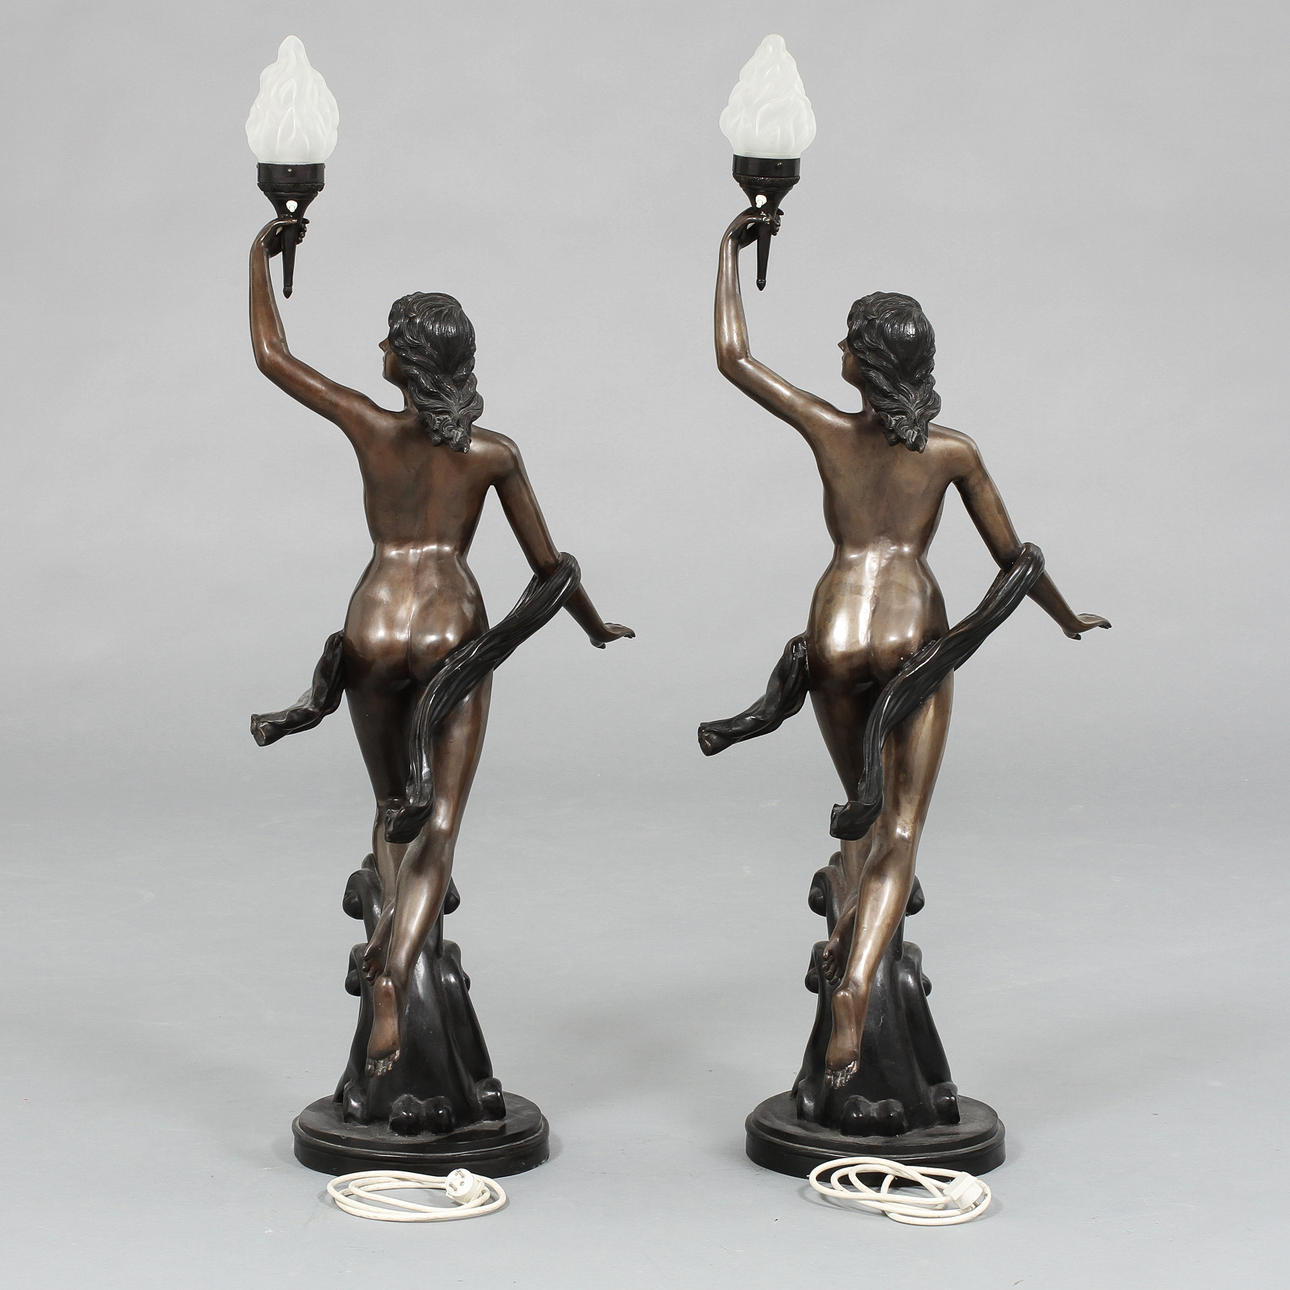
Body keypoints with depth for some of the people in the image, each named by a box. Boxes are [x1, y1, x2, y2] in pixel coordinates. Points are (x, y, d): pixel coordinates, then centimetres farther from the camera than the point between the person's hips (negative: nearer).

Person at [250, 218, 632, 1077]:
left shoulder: (371, 427, -3)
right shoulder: (495, 453, -1)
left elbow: (271, 355, 8)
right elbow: (546, 562, 6)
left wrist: (261, 260, 21)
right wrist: (595, 626, 24)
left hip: (375, 629, 1)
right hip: (454, 633, -1)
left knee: (393, 802, 24)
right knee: (439, 822, -4)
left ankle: (395, 914, 4)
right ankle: (394, 973, -23)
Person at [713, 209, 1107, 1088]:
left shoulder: (829, 430, 2)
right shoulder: (954, 452, 4)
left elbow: (732, 358, 11)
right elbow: (1011, 555, 11)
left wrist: (732, 252, 20)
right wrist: (1068, 621, 29)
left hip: (837, 637, 1)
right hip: (915, 635, -1)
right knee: (902, 829, -2)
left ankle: (846, 927, 2)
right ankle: (855, 986, -21)